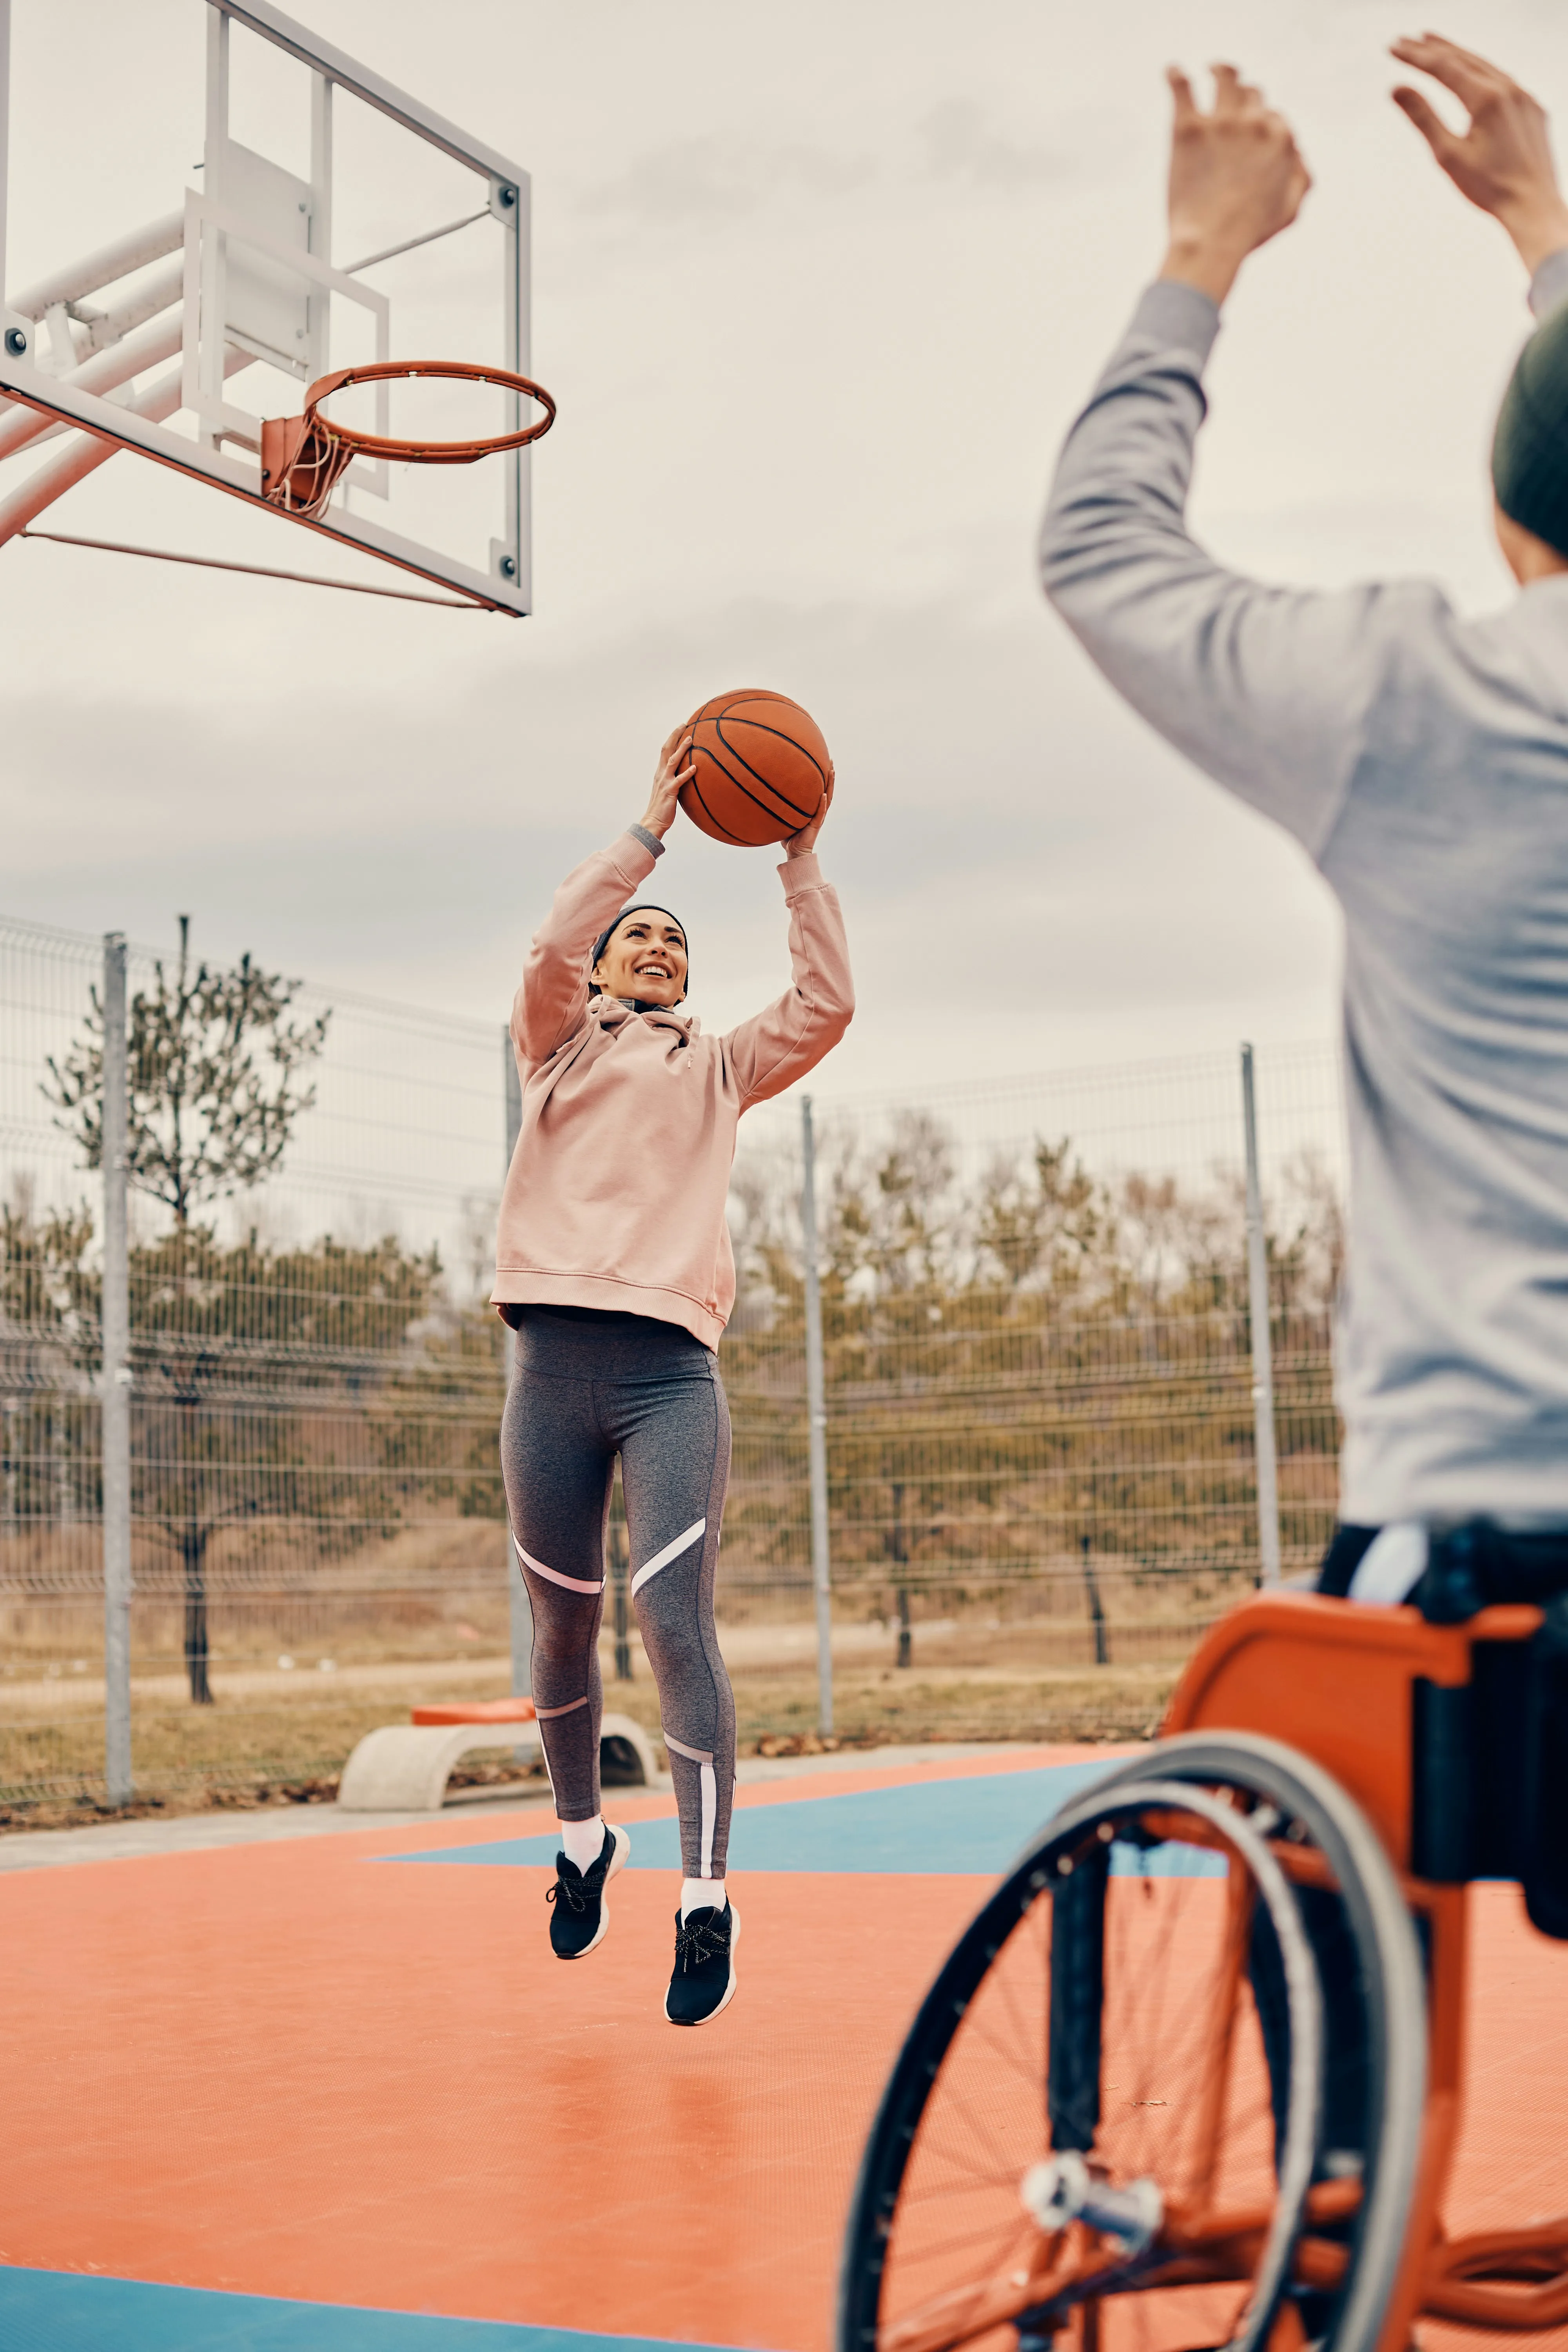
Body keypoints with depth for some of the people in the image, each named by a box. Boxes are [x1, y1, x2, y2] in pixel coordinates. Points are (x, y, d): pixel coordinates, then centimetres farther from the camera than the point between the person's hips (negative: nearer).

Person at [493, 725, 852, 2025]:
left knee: (677, 1624, -13)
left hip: (672, 1372, 0)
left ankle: (707, 1895, -12)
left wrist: (802, 862, 8)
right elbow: (547, 956, -3)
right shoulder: (559, 1045, 17)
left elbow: (827, 1004, 8)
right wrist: (652, 828, -4)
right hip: (556, 1362, 1)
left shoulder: (719, 1066, 21)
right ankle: (584, 1837, 31)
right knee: (564, 1627, 8)